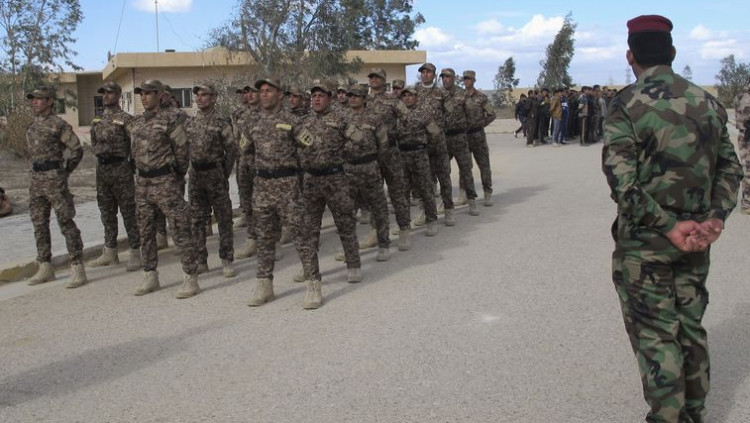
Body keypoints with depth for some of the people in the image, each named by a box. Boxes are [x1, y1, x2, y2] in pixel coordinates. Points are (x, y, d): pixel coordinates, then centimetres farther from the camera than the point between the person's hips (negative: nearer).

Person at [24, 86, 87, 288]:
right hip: (36, 180, 8)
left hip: (54, 179, -8)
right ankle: (45, 268, 20)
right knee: (39, 224, 11)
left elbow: (77, 150, -6)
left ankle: (77, 268, -5)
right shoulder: (32, 125, 15)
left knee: (66, 222, -7)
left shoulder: (59, 124, -7)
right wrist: (37, 173, 14)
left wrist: (64, 172, -3)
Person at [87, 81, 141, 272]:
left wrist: (132, 169, -11)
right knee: (107, 213, 12)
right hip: (101, 169, 7)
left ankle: (135, 253, 4)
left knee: (128, 213, -3)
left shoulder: (126, 119, -7)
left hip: (121, 169, -7)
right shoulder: (97, 120, 14)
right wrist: (100, 149, -1)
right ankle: (110, 253, 21)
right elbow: (93, 145, 18)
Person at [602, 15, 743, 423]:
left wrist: (669, 226, -16)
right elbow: (730, 167, 6)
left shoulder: (627, 104, -12)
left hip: (644, 241, -6)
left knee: (656, 332, 4)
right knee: (690, 324, 18)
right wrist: (714, 217, -1)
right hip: (695, 239, 6)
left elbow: (621, 180, -21)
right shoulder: (707, 102, 6)